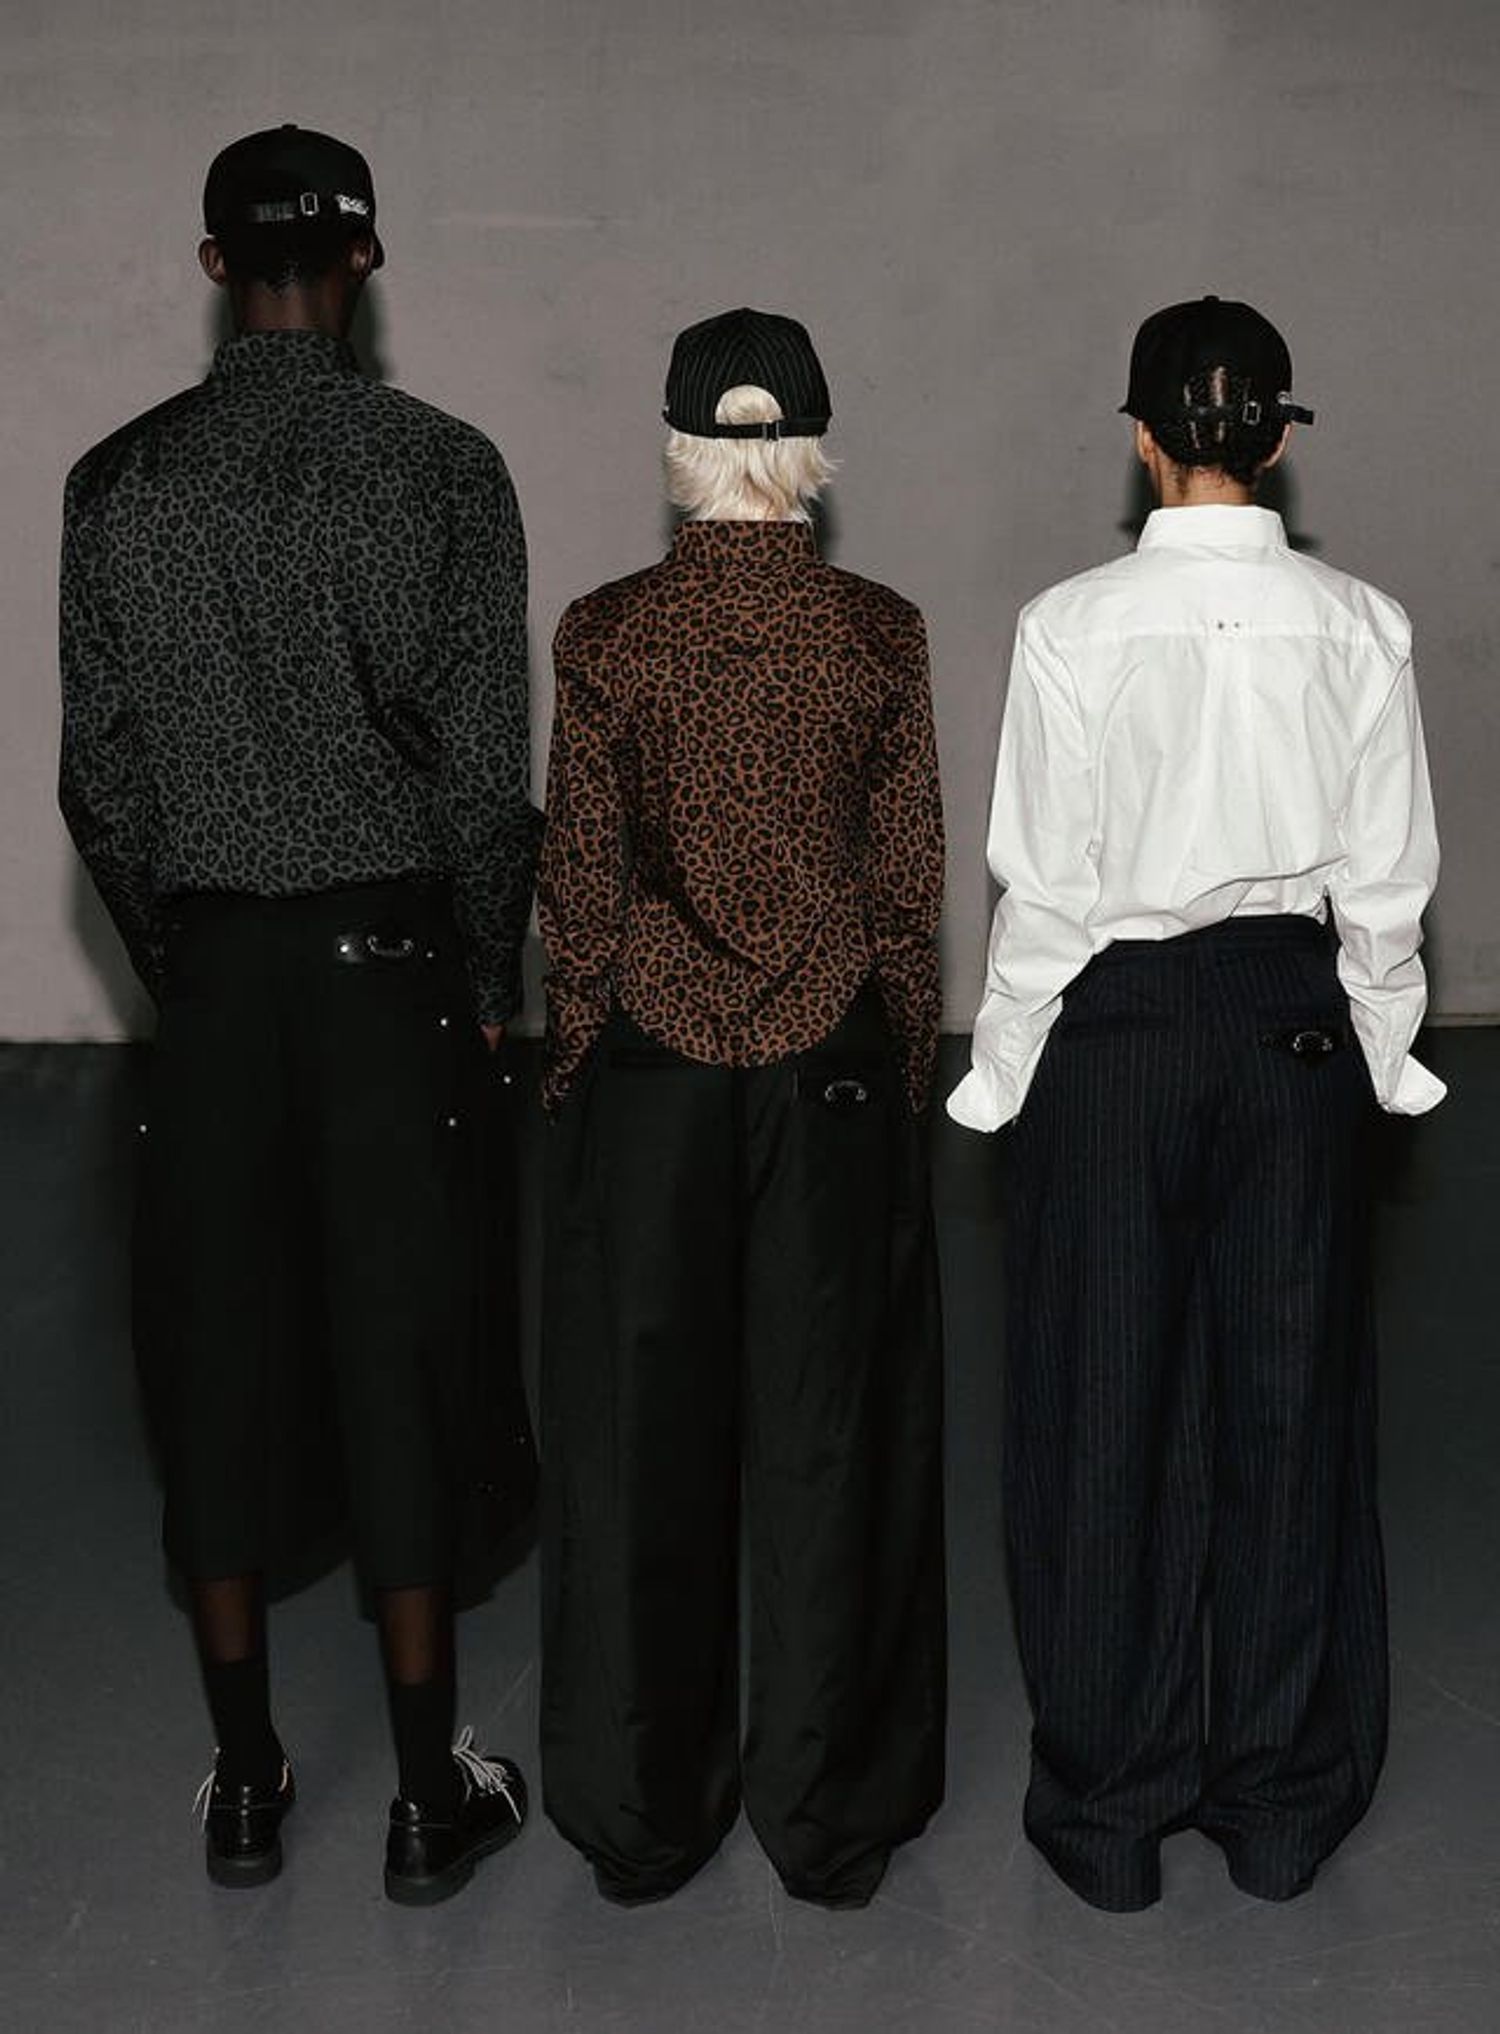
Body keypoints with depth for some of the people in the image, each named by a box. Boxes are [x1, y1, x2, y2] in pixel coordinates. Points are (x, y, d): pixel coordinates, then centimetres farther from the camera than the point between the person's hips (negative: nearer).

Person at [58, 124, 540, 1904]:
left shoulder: (117, 482, 0)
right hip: (386, 957, -2)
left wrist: (172, 959, 14)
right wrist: (489, 985, 4)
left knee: (216, 1354, 11)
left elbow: (96, 774, 2)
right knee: (399, 1356, 6)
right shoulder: (439, 469, -7)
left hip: (208, 970, 2)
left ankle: (244, 1781, 22)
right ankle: (428, 1793, 16)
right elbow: (482, 765, -7)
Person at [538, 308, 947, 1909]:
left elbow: (581, 887, -4)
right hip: (834, 1072, 0)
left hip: (647, 1073, 0)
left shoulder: (604, 636, -7)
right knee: (827, 1426, 11)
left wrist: (574, 1066, 8)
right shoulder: (882, 636, -5)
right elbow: (908, 884, -2)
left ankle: (642, 1816, 24)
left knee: (643, 1428, 12)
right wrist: (902, 1070, 9)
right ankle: (828, 1814, 22)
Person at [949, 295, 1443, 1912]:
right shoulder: (1360, 627, -6)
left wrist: (1011, 1072, 2)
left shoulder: (1074, 628, -13)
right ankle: (1282, 1799, 26)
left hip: (1116, 1025, -2)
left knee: (1111, 1413, 9)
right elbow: (1387, 880, -1)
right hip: (1295, 1025, 3)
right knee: (1287, 1401, 13)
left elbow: (1046, 889, -10)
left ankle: (1111, 1805, 22)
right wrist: (1381, 1054, 12)